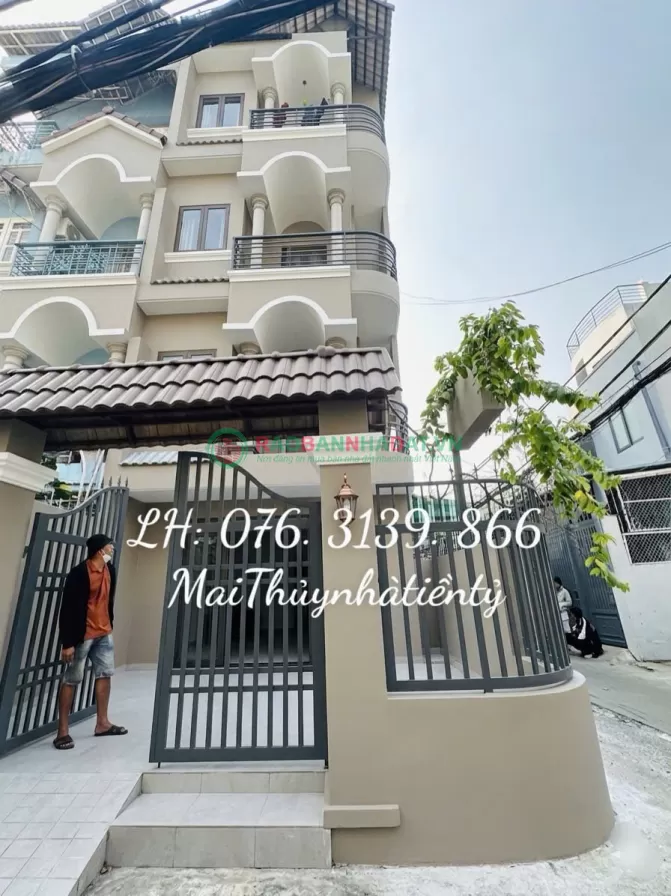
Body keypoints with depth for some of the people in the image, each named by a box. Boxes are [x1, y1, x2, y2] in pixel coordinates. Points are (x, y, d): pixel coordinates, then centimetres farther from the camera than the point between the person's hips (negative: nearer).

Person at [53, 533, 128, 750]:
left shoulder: (109, 569, 3)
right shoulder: (79, 573, -21)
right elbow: (68, 609, -19)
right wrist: (68, 642, -18)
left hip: (104, 633, 8)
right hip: (82, 635, -8)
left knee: (104, 675, 13)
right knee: (71, 680, 6)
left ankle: (102, 723, 26)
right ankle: (62, 731, 21)